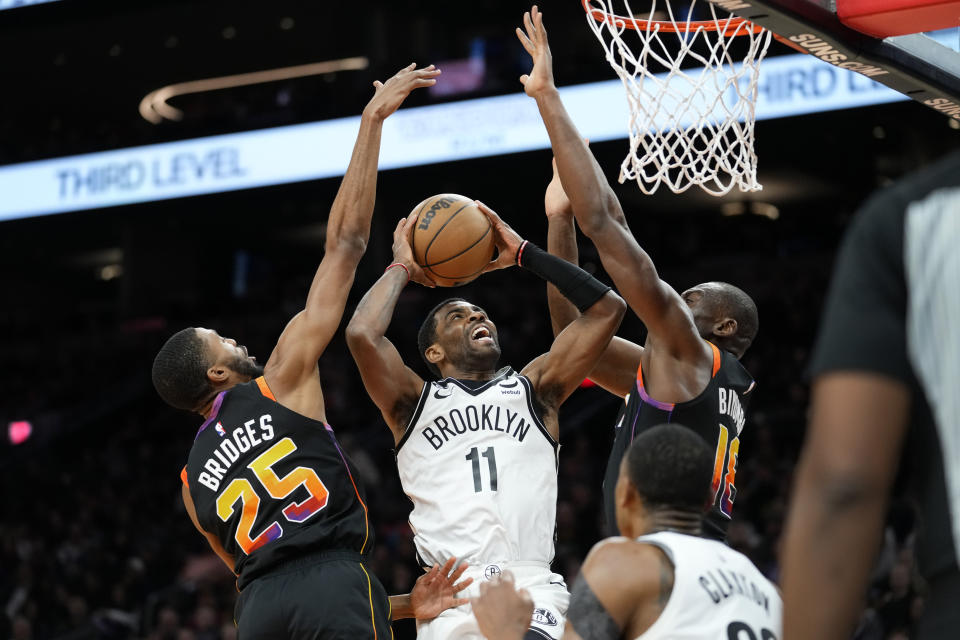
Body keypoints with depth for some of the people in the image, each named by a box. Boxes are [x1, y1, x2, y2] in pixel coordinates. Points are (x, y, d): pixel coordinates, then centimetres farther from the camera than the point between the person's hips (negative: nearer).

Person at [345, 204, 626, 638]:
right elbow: (362, 334, -1)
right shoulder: (415, 402, 17)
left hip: (533, 589, 0)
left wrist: (523, 253, 20)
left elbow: (606, 309, 15)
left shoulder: (532, 390, 22)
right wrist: (402, 268, 15)